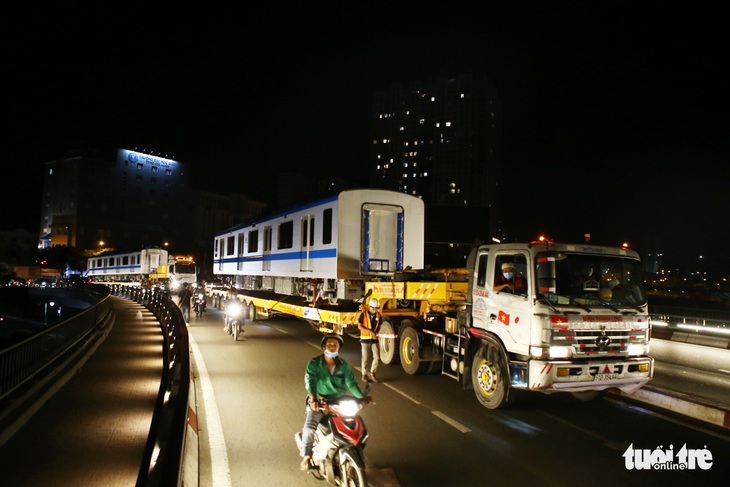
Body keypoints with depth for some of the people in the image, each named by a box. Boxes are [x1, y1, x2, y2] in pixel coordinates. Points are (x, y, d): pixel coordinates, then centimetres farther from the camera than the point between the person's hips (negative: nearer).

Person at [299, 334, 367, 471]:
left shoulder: (344, 365, 2)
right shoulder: (314, 364, -7)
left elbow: (351, 383, -5)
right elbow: (310, 381, -20)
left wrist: (362, 397, -22)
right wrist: (313, 399, -38)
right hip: (319, 401, -2)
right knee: (309, 427, -22)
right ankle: (306, 456, -1)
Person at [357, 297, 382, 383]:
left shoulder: (378, 315, 2)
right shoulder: (363, 315, -8)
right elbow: (359, 326, -11)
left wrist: (376, 332, -9)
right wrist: (370, 331, -20)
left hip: (374, 339, 3)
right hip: (365, 339, -3)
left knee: (377, 357, -3)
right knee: (365, 358, 5)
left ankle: (372, 373, 17)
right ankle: (365, 375, 18)